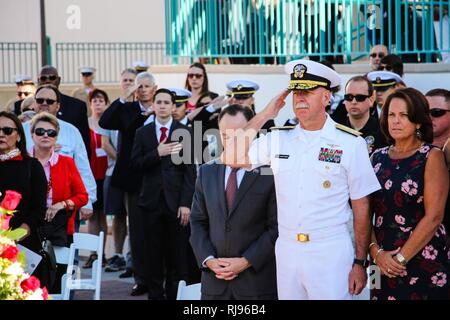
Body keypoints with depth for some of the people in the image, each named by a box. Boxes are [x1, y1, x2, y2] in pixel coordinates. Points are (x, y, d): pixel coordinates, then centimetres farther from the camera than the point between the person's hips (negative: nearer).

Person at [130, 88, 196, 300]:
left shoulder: (184, 133, 2)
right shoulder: (142, 133, 10)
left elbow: (190, 170, -1)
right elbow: (135, 165, 1)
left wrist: (186, 203, -8)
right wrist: (157, 153, -14)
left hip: (175, 202, -2)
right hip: (151, 201, 2)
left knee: (177, 255, 0)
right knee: (153, 254, 5)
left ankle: (176, 294, 7)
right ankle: (155, 294, 13)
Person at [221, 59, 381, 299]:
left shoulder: (350, 144, -5)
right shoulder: (278, 140, 7)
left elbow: (361, 207, -2)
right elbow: (230, 158, 0)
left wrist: (360, 262, -3)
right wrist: (263, 116, 0)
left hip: (330, 253, -4)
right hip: (286, 250, 4)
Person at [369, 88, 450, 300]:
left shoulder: (432, 157, -4)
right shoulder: (377, 157, 9)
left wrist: (401, 258, -13)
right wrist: (376, 251, -8)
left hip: (423, 257, -4)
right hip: (383, 261, 4)